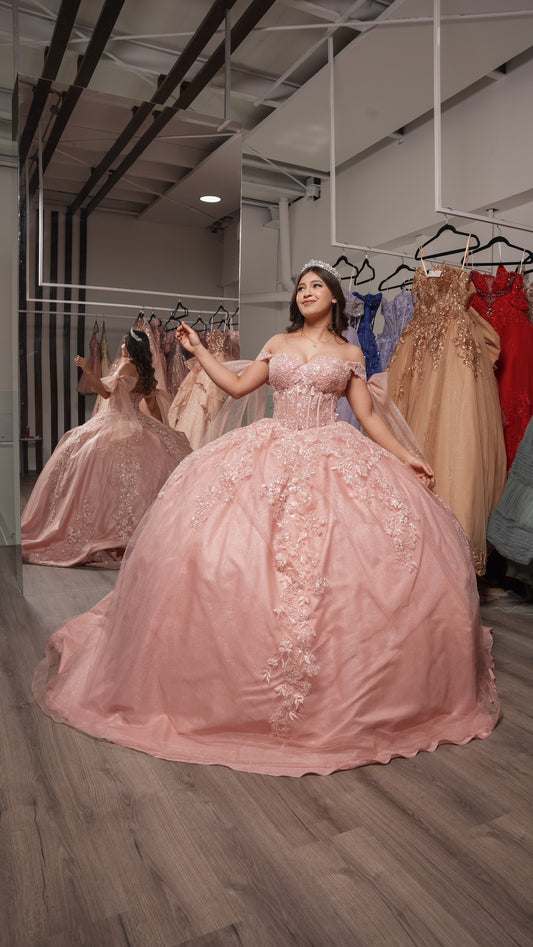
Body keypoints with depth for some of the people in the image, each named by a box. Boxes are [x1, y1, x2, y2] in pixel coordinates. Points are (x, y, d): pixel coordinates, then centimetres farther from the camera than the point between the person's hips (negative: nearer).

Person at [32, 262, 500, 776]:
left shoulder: (350, 354, 11)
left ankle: (347, 691, 5)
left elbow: (368, 415, 9)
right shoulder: (277, 344, 17)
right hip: (270, 455, 2)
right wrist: (198, 349, 18)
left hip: (332, 458, -1)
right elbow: (237, 385, 17)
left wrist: (406, 456, -1)